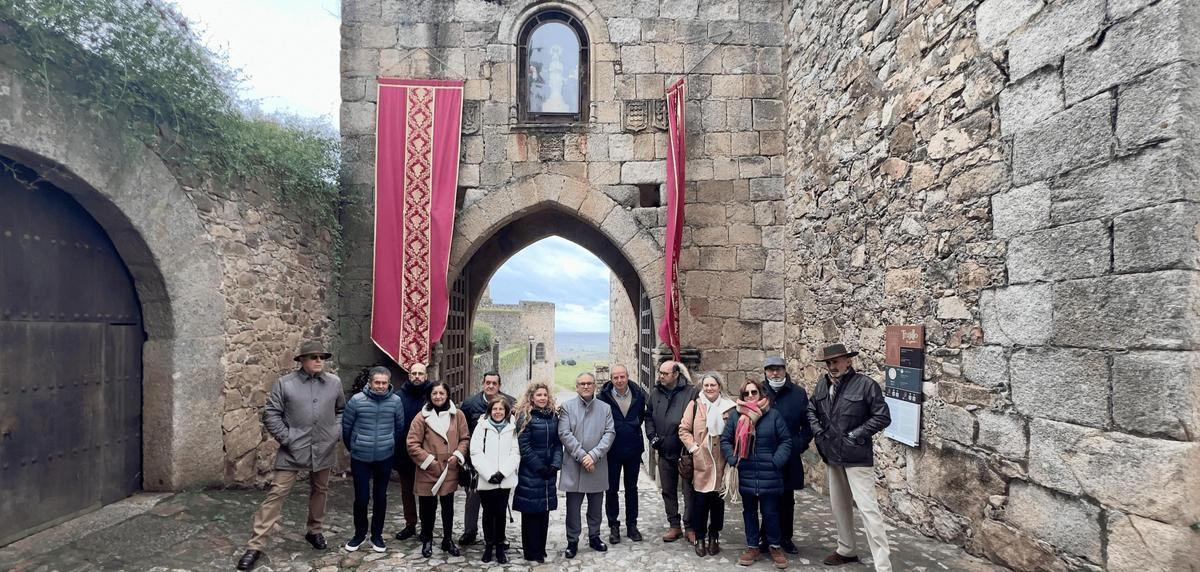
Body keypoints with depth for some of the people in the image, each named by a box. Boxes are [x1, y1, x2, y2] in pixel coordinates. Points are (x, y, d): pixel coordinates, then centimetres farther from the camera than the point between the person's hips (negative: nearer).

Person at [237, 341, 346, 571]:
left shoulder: (334, 383, 3)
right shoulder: (285, 383, -5)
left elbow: (341, 410, 16)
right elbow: (270, 414, -4)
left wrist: (336, 432, 3)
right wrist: (286, 438, -10)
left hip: (323, 450, 3)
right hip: (293, 450, -3)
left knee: (319, 491, 16)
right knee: (276, 493, -3)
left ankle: (315, 531, 37)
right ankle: (255, 545, 3)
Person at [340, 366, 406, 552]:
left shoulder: (396, 401, -7)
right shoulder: (356, 400, -11)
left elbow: (400, 428, 7)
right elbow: (346, 427, 2)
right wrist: (353, 448, 12)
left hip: (385, 458, 1)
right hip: (360, 458, -1)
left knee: (380, 497, 11)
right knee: (361, 497, 3)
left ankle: (377, 535, 26)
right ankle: (359, 534, 25)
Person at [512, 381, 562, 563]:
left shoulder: (553, 416, 8)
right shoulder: (525, 417, -7)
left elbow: (558, 443, 7)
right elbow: (524, 446, -11)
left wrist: (555, 465, -7)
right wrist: (540, 468, -13)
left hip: (548, 472, 5)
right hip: (530, 473, -5)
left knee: (544, 510, 9)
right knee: (531, 512, 2)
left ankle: (541, 549, 20)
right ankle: (531, 552, 11)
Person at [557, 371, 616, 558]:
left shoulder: (605, 408, 6)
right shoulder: (567, 407, -1)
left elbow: (609, 433, -2)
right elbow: (564, 433, -8)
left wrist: (594, 455, -14)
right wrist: (582, 456, -15)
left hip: (597, 467, 2)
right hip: (573, 466, -2)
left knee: (596, 507, 14)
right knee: (573, 507, 5)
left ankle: (594, 537, 30)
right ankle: (572, 541, 18)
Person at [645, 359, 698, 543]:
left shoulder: (690, 392, -9)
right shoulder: (656, 393, 6)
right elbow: (649, 416, 15)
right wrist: (652, 437, 4)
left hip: (686, 450, -5)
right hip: (664, 451, 5)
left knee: (689, 490, 2)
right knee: (668, 490, 13)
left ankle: (690, 527, 16)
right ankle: (674, 525, 26)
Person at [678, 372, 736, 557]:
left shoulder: (729, 406, 0)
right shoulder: (695, 405, -1)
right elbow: (684, 429, 1)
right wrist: (693, 447, -8)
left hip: (720, 463, 1)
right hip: (700, 462, -1)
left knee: (718, 500, 11)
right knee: (700, 501, 3)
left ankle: (714, 536, 27)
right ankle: (700, 538, 19)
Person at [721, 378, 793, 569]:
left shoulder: (773, 415, -3)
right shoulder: (736, 416, 2)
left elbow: (786, 441, -2)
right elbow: (725, 440, 6)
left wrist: (776, 462, -11)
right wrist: (733, 460, -6)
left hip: (769, 476, -2)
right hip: (746, 476, 2)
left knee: (770, 512, 4)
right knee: (749, 512, 13)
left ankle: (774, 546, 24)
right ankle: (752, 546, 27)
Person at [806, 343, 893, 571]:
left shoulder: (865, 384, -13)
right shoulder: (822, 383, 4)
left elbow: (883, 417, -11)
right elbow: (811, 409, 19)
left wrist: (856, 435, -15)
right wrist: (818, 429, 3)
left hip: (857, 457, -6)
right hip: (831, 455, 7)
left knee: (868, 508, -8)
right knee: (839, 505, 18)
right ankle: (846, 550, 35)